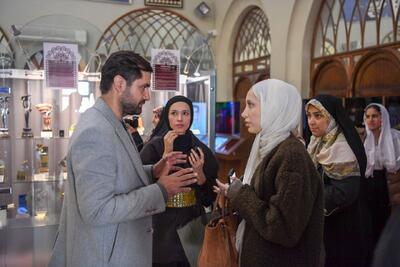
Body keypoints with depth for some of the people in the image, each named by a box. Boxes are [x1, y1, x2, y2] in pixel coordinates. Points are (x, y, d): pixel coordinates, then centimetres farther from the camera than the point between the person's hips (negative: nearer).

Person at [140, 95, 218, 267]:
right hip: (162, 230, -2)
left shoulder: (201, 150, -1)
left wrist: (199, 172, -16)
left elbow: (209, 199, 1)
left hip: (192, 229, 2)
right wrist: (166, 154, -20)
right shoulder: (153, 147, -7)